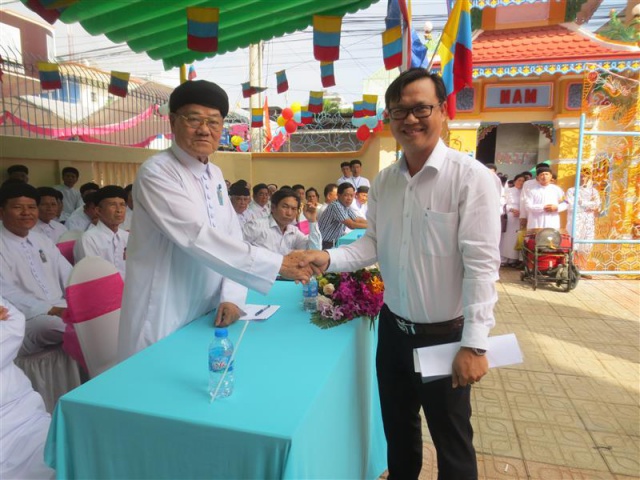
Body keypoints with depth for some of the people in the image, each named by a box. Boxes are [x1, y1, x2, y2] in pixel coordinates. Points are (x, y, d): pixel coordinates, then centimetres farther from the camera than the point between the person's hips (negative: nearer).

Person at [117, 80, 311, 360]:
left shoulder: (215, 175, 8)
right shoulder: (157, 172, -16)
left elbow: (232, 239, 6)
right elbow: (197, 238, -27)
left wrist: (232, 297, -8)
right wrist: (277, 264, -27)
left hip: (207, 316, 7)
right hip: (163, 322, -6)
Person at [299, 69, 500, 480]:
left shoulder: (471, 176, -17)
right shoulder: (384, 181, 2)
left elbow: (481, 264, -20)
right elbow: (373, 244, 3)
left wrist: (474, 343, -22)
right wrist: (329, 258, -14)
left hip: (446, 335, -5)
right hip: (394, 329, 6)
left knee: (452, 441, 17)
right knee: (398, 431, 25)